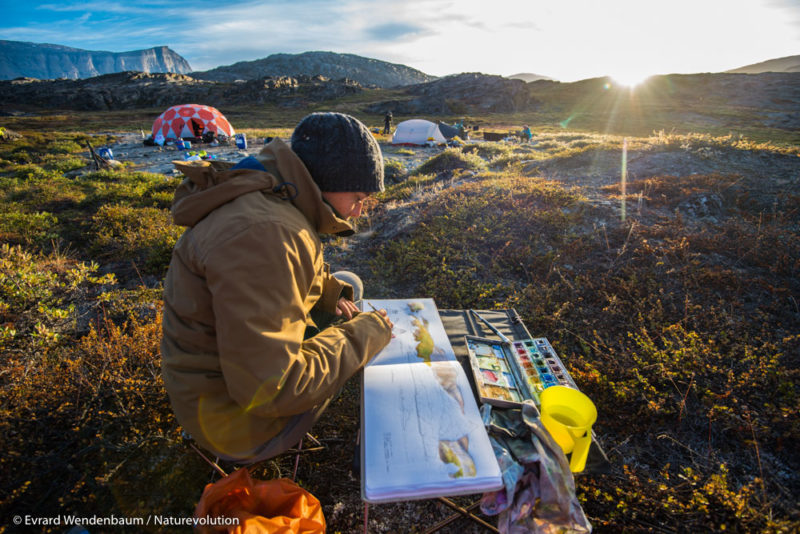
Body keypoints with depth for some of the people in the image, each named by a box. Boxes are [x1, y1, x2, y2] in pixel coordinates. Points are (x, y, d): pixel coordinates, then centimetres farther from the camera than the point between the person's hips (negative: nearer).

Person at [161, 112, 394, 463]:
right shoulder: (264, 235, -34)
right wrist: (361, 333, -21)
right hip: (238, 414, -8)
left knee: (349, 284, 14)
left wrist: (330, 292, 0)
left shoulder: (270, 200, -2)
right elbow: (269, 390, -32)